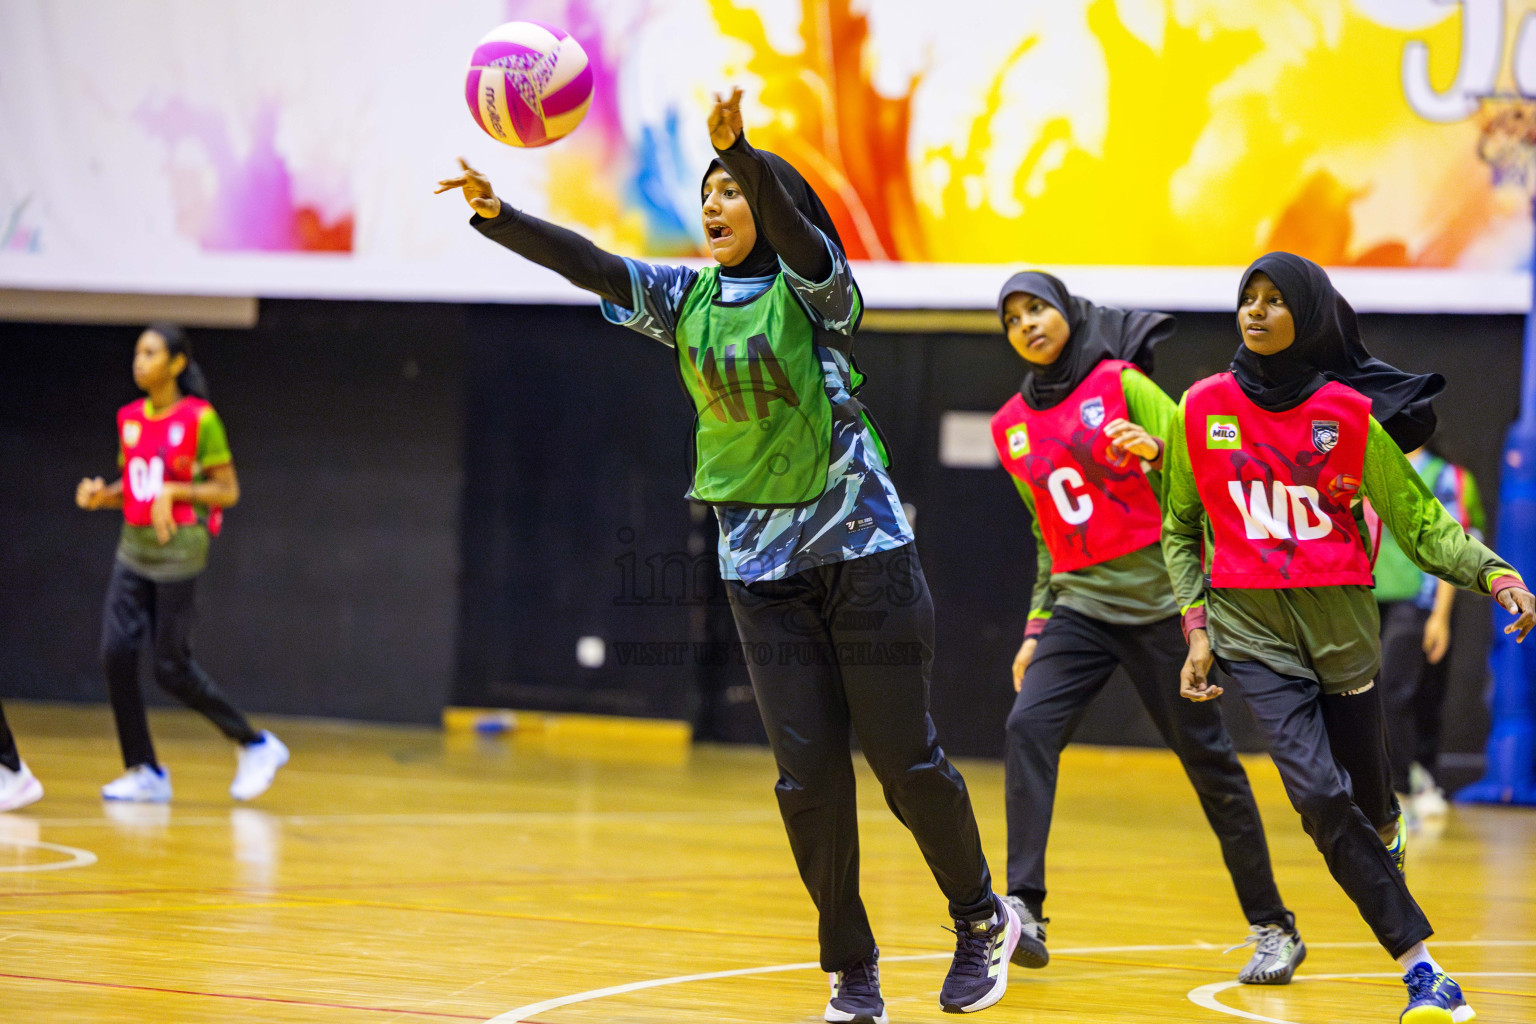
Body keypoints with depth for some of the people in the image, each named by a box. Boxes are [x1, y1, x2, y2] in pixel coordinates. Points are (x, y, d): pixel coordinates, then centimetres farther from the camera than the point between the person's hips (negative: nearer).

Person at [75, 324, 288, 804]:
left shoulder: (200, 419, -9)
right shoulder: (130, 418, 9)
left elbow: (228, 492, -6)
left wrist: (174, 492, -19)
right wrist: (101, 494, -1)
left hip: (178, 548, -6)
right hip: (134, 547, 6)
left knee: (172, 667, -5)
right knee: (116, 653, -5)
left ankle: (256, 745, 13)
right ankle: (145, 772, 4)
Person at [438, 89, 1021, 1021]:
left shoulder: (813, 287, -8)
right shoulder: (684, 299, 7)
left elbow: (789, 222, -29)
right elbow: (587, 264, -6)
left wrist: (738, 149, -47)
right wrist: (497, 215, -21)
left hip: (861, 549, -4)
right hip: (762, 561, 4)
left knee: (904, 757, 0)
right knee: (808, 772, 0)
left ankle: (983, 920, 20)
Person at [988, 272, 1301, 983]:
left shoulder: (1122, 384, -4)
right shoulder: (1013, 427, 12)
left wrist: (1155, 452, -24)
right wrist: (1038, 624, 18)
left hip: (1157, 598, -4)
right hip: (1080, 605, 4)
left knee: (1206, 755, 0)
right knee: (1028, 727, -19)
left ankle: (1274, 929, 12)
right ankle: (1023, 912, -24)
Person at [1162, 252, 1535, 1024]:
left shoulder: (1350, 413, -2)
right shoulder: (1202, 409, 2)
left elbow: (1420, 521, 0)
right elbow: (1180, 531, 13)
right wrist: (1196, 626, 2)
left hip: (1341, 621, 0)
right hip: (1250, 627, 0)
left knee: (1366, 793, 7)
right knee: (1319, 794, -16)